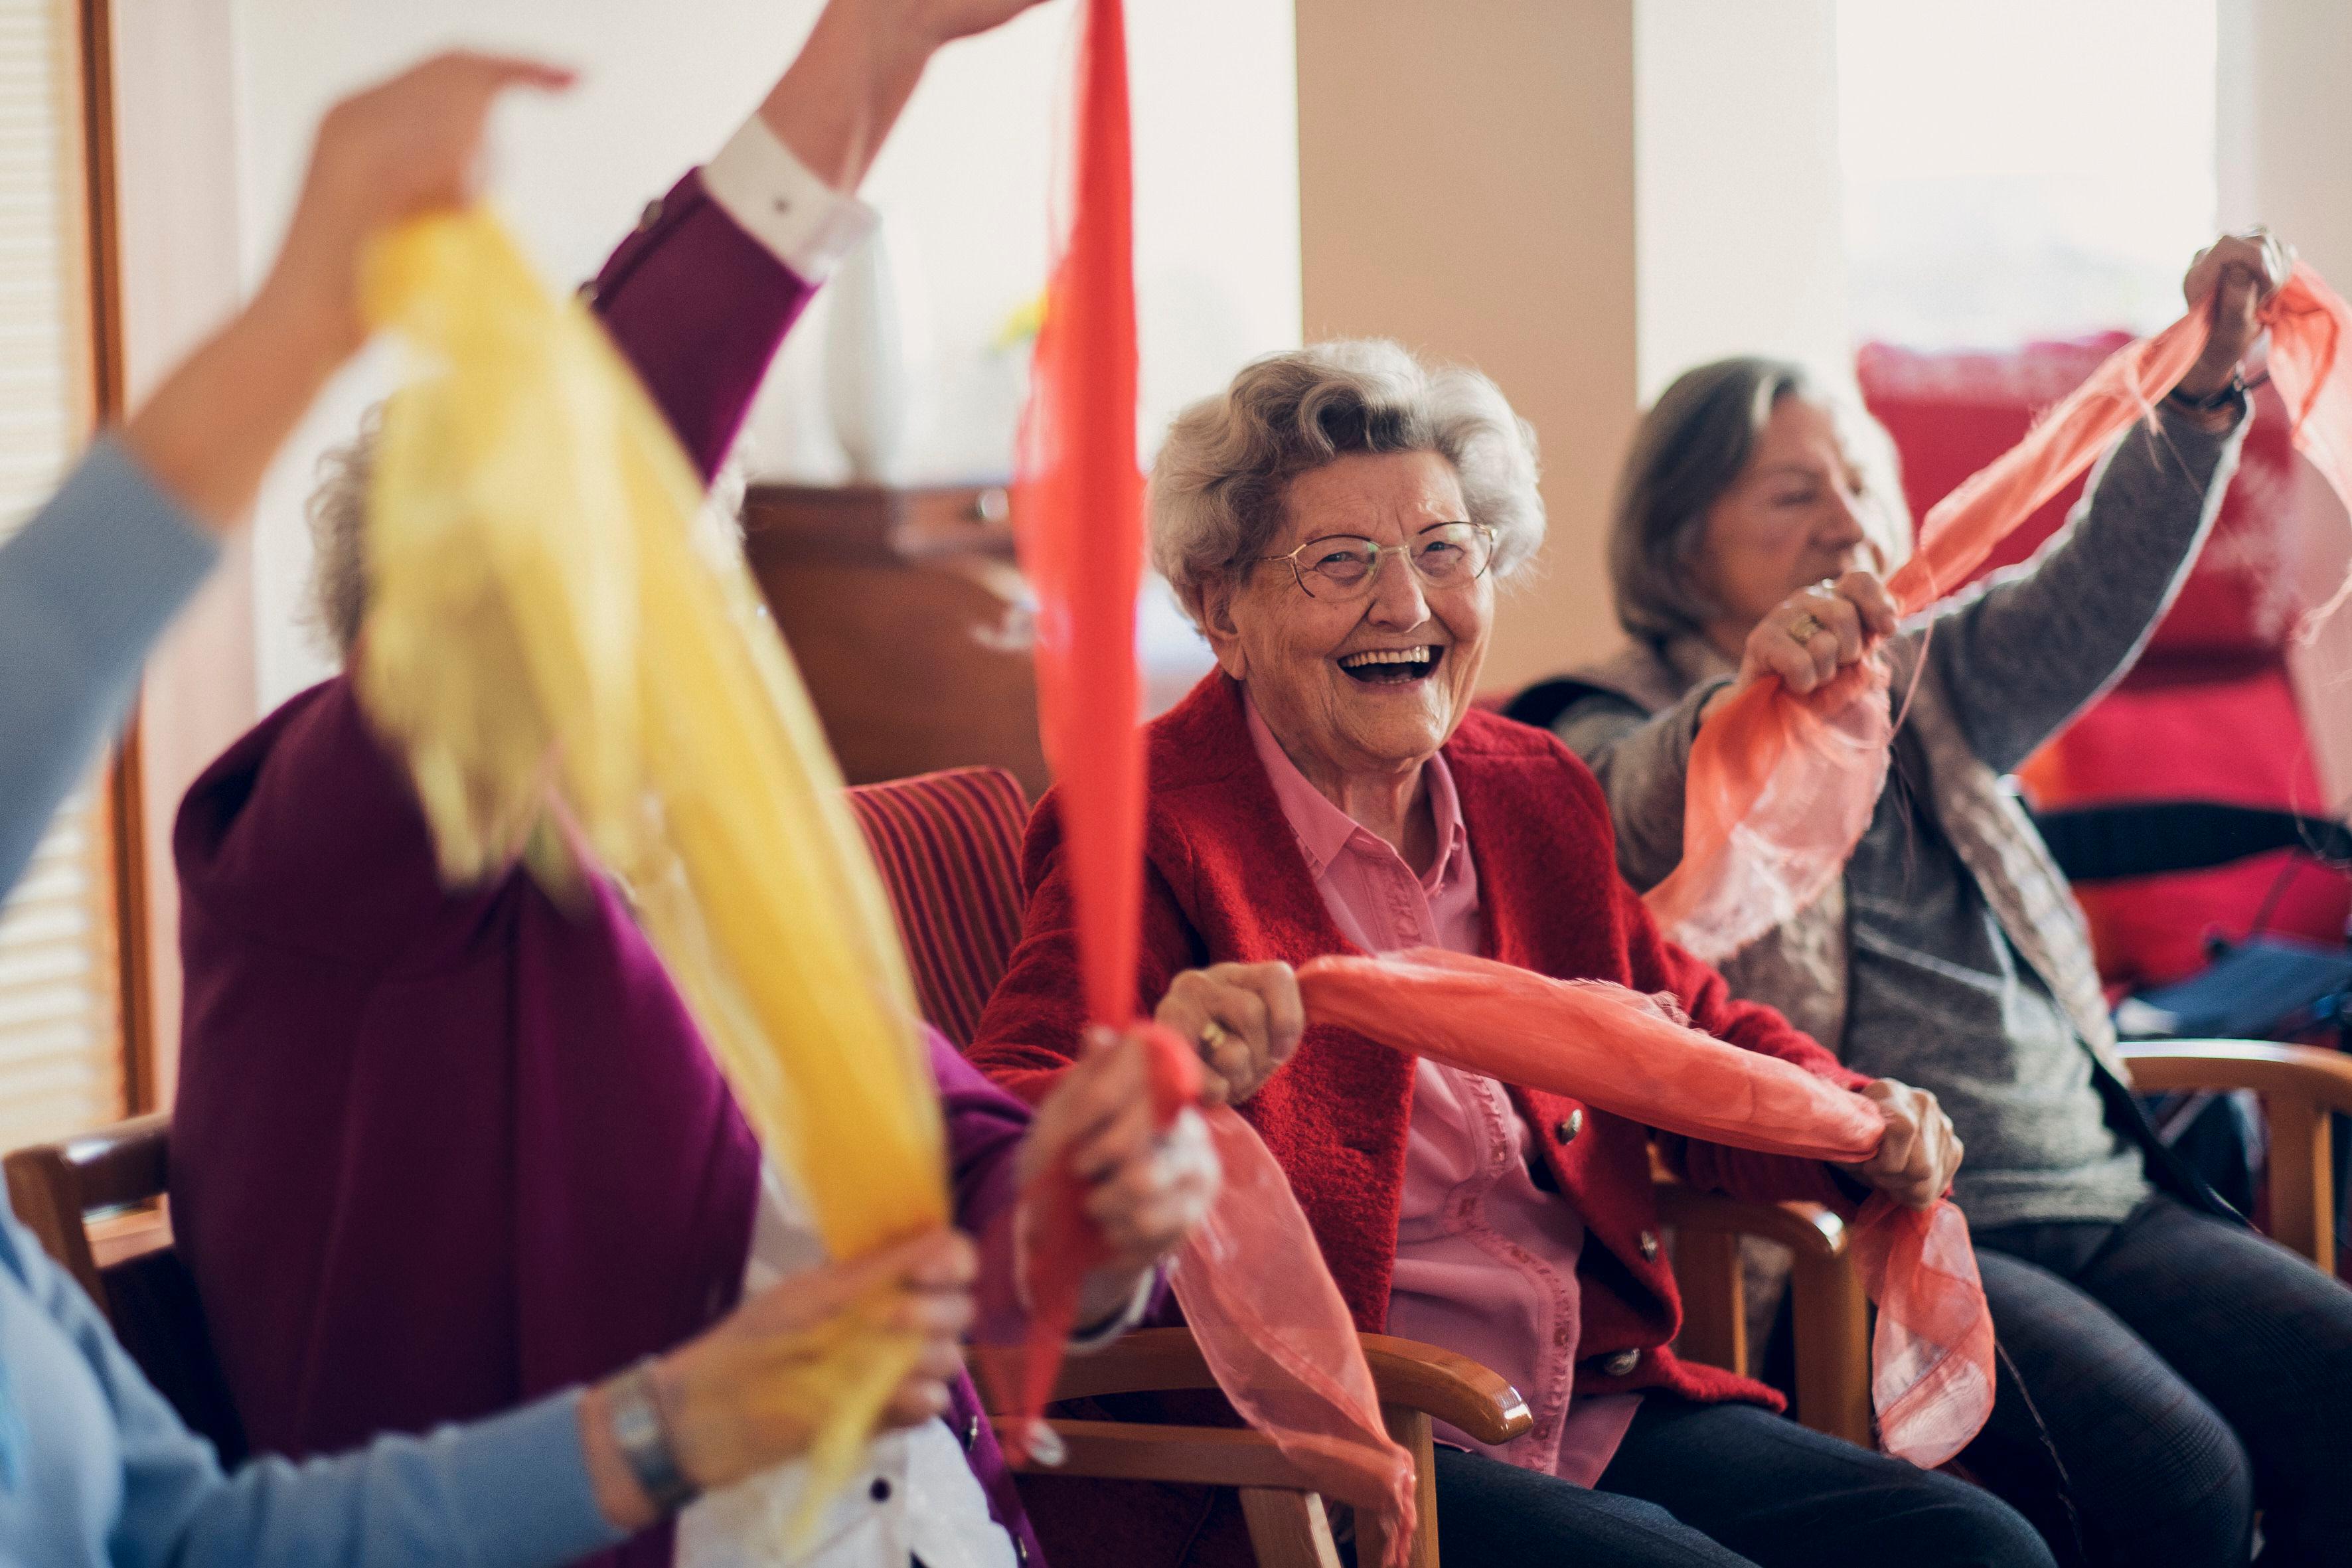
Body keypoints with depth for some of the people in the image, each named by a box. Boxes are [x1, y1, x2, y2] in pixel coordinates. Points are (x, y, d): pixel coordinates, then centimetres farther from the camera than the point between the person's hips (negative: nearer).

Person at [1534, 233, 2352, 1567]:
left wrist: (2209, 390, -10)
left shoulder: (1930, 687, 23)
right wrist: (1749, 692, -43)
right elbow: (1646, 822, -21)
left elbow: (2099, 595, 6)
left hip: (2101, 1194, 7)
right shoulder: (1620, 728, 4)